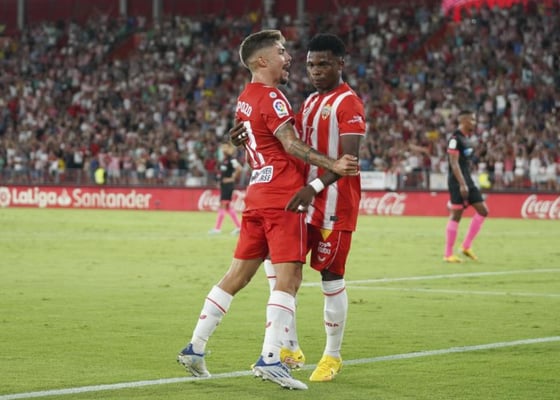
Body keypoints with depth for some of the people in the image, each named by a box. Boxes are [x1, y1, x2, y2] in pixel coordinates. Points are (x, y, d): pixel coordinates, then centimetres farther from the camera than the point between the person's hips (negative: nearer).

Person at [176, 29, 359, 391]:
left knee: (238, 275, 13)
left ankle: (196, 348, 15)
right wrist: (332, 166, -26)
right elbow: (291, 145, -19)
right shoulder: (271, 98, -10)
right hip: (284, 195, -9)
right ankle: (270, 359, -14)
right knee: (289, 277, -9)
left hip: (258, 195, 9)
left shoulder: (245, 99, 16)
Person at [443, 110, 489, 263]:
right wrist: (462, 184, -24)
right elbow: (454, 163, -20)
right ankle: (448, 254, -1)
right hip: (457, 182, -9)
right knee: (456, 216, -7)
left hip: (467, 180, 9)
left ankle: (466, 246, 11)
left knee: (483, 210, 5)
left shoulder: (466, 139, 15)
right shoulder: (455, 139, -14)